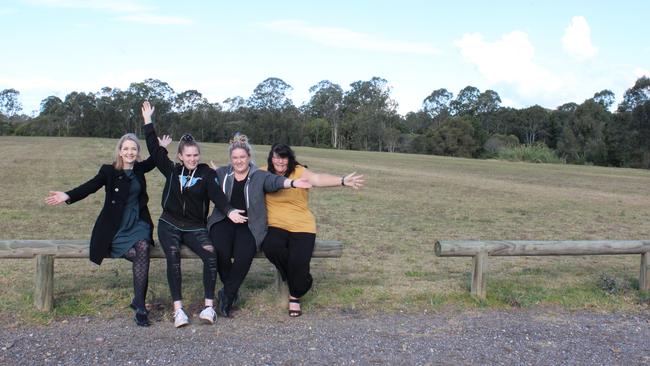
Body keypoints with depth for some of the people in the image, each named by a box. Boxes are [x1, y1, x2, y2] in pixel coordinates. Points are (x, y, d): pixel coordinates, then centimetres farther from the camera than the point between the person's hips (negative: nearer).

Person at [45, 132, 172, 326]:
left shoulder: (139, 169, 12)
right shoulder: (109, 171, 0)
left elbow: (153, 161, 34)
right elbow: (90, 186, -14)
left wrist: (161, 148, 24)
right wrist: (68, 196, -28)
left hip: (137, 224, 3)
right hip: (115, 228, -3)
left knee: (143, 247, -30)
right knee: (140, 255, -27)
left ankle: (139, 305, -27)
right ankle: (139, 304, -11)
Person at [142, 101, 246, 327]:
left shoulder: (206, 173, 2)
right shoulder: (172, 170, 10)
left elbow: (216, 193, -14)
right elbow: (154, 149, 9)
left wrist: (228, 211, -33)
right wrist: (148, 121, 7)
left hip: (195, 227, -1)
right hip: (169, 225, 1)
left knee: (210, 254, -27)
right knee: (173, 256, -27)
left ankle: (209, 306, -21)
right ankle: (178, 309, -27)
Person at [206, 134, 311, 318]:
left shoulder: (259, 176, 8)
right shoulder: (222, 173, 16)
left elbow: (275, 181, -12)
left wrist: (292, 182, -31)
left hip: (249, 225, -1)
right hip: (223, 221, 1)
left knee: (244, 255, -29)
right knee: (222, 251, -29)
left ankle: (227, 294, -8)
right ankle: (232, 290, -3)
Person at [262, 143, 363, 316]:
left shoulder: (299, 172, -6)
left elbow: (318, 179, -22)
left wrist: (342, 181, -37)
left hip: (302, 228, -2)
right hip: (275, 227, 2)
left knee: (298, 262, -22)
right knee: (271, 247, -30)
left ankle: (295, 297, 11)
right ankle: (296, 279, 1)